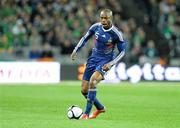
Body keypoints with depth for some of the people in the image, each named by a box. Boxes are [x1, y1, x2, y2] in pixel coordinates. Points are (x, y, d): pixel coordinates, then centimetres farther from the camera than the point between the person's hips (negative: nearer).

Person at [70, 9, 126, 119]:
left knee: (93, 81, -32)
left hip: (105, 61, -5)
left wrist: (111, 63, -18)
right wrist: (76, 50, 2)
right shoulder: (96, 27, -6)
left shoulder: (116, 34, -16)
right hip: (94, 58, 5)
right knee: (84, 90, 2)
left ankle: (87, 113, -25)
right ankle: (100, 108, 30)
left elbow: (122, 51, -7)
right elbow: (85, 38, 11)